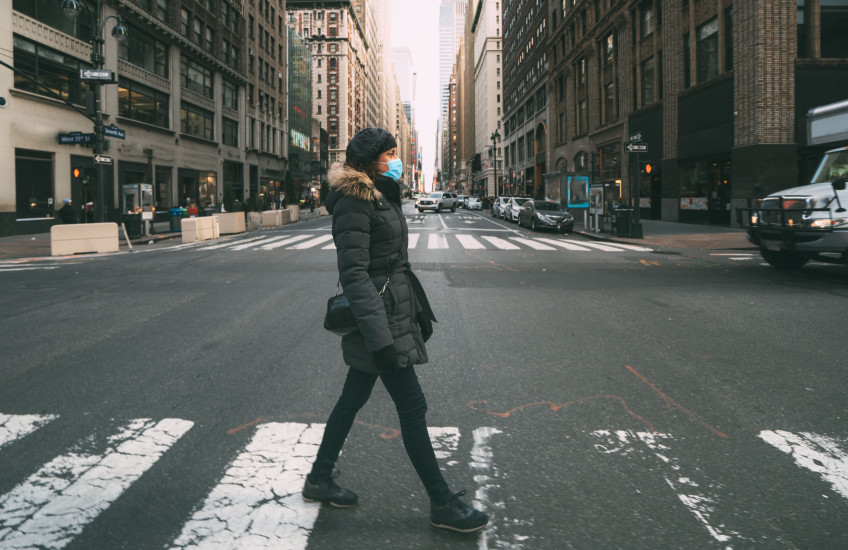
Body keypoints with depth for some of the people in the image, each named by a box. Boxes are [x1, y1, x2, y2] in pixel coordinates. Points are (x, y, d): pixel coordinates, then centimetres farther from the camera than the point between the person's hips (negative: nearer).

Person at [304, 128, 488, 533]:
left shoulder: (381, 196, 15)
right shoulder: (353, 203, -16)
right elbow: (354, 274, -22)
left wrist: (419, 312, 22)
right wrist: (380, 337, -26)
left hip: (393, 314, 10)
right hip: (378, 318, -10)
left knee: (353, 399, 17)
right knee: (412, 408, -2)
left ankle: (319, 480, 31)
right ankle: (442, 504, 9)